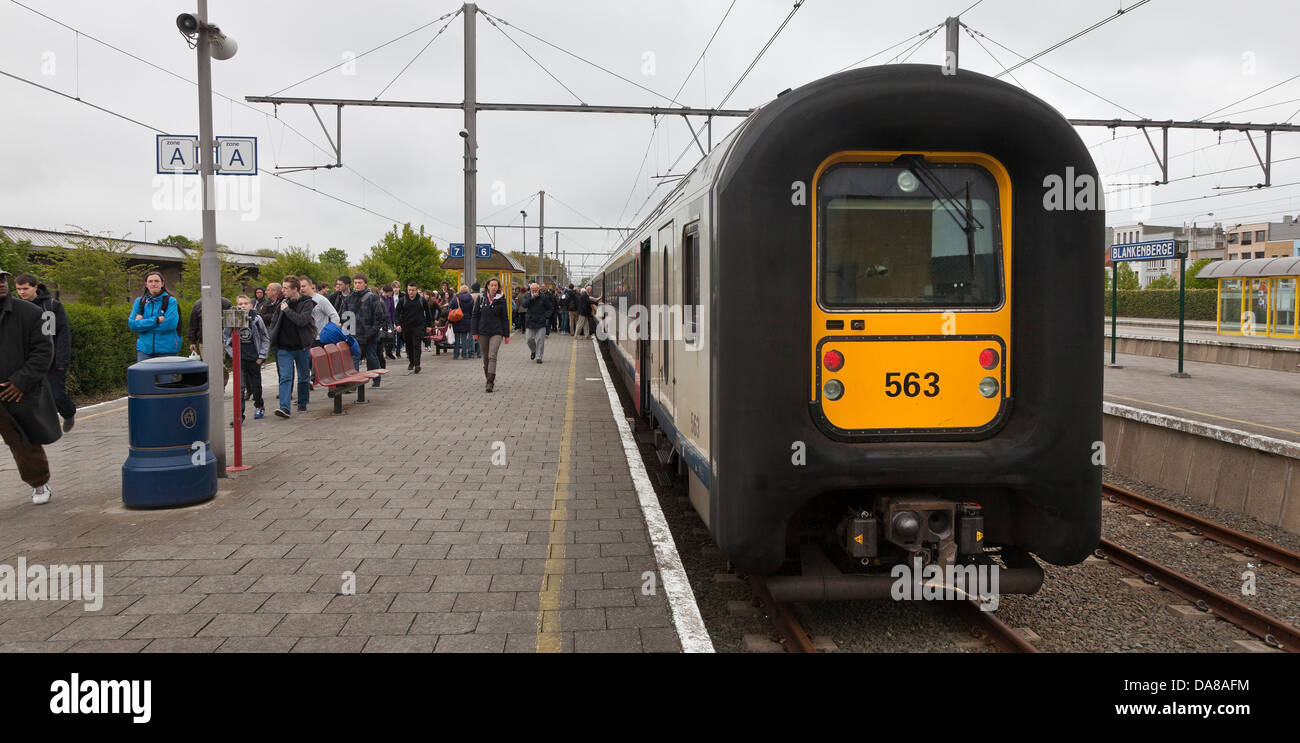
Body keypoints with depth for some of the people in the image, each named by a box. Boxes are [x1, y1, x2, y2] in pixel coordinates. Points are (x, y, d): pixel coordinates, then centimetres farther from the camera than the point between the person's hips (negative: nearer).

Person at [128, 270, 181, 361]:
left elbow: (170, 324, -13)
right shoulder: (139, 301, 11)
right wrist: (156, 320, -12)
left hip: (166, 350, -3)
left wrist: (142, 323, -6)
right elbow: (132, 324, 0)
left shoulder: (171, 301, 0)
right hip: (144, 349, 3)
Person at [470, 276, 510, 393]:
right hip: (483, 332, 2)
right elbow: (475, 315, 6)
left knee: (492, 356, -14)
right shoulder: (481, 298, 3)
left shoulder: (501, 300, 1)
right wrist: (474, 332, -1)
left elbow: (505, 318, 5)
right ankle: (489, 378, 28)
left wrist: (506, 335, 4)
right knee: (485, 357, 11)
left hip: (496, 332, -2)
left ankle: (490, 383, -17)